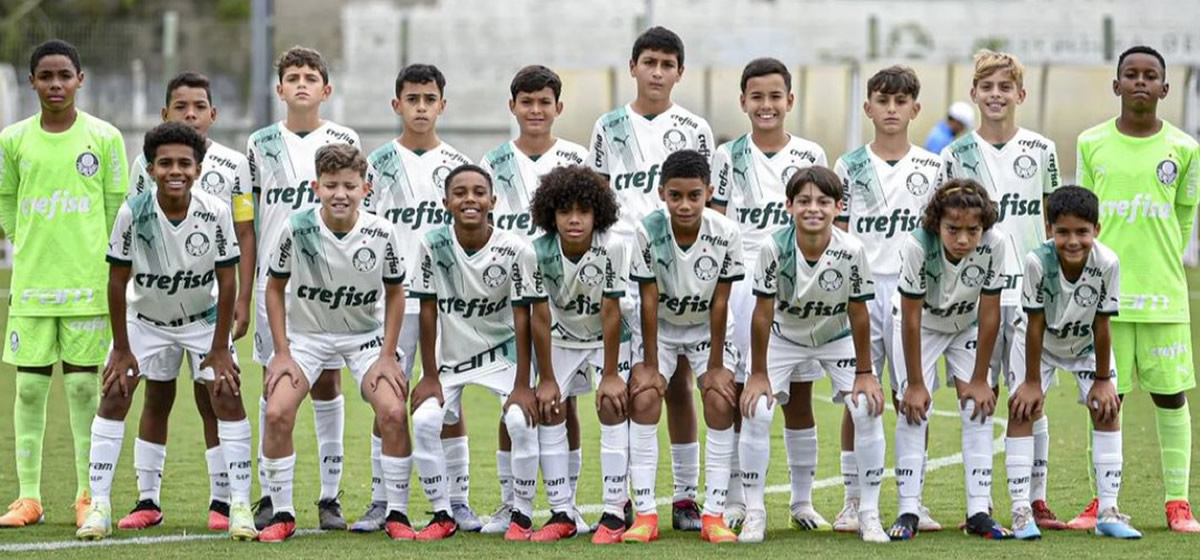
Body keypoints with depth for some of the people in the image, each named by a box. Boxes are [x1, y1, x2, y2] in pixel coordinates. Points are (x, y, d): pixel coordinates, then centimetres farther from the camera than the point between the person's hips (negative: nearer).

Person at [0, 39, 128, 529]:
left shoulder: (104, 137, -1)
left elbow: (117, 207, 5)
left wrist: (108, 266, 5)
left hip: (88, 284, -1)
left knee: (84, 385, 1)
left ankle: (87, 497, 9)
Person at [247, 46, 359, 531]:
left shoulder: (342, 142, 5)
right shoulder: (261, 144, 7)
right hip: (274, 277, 1)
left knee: (327, 383, 1)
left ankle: (330, 496, 4)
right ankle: (269, 495, 7)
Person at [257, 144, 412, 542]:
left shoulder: (381, 234, -17)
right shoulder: (297, 229, -19)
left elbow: (395, 293, -1)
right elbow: (275, 288, -5)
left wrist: (387, 356, -5)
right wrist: (282, 353, -9)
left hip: (364, 335, 0)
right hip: (306, 333, 0)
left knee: (393, 412, -18)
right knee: (277, 413, -19)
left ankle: (397, 514, -2)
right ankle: (282, 515, -3)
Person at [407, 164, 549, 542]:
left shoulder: (514, 250, -19)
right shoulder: (433, 246, -15)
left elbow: (524, 318, -15)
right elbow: (428, 312, -8)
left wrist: (522, 385, -16)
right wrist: (429, 377, -7)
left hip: (503, 351, -2)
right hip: (451, 353, 2)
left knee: (521, 421, -21)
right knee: (424, 421, -16)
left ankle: (522, 516, -4)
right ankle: (442, 516, 0)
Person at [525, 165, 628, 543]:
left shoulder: (611, 248, -30)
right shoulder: (540, 251, -24)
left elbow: (611, 314, -25)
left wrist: (610, 374, -21)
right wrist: (545, 378, -15)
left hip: (608, 337, -2)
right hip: (562, 337, 2)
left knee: (611, 406, -16)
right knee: (549, 409, -7)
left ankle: (615, 512, -10)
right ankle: (562, 513, 1)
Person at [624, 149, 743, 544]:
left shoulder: (726, 234, -23)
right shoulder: (647, 231, -25)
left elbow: (719, 303, -16)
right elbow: (649, 301, -19)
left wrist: (715, 366, -13)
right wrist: (650, 364, -17)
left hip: (708, 329, 0)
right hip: (659, 328, 0)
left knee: (721, 402, -16)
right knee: (644, 398, -17)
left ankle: (714, 514, -10)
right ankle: (645, 514, -14)